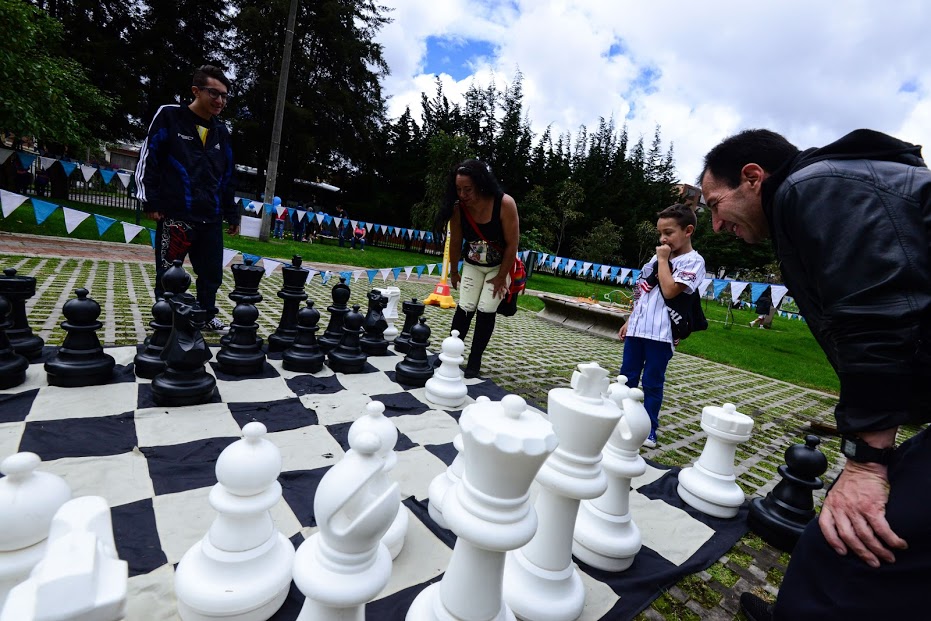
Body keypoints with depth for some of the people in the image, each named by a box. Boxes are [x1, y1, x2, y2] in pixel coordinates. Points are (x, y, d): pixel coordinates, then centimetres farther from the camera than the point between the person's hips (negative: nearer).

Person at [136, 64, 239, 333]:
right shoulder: (169, 116, 0)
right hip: (174, 216, -4)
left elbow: (226, 177, 17)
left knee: (212, 273, 10)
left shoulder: (221, 131, 14)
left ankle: (207, 316, 28)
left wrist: (231, 214, 15)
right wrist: (151, 202, -8)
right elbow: (147, 160, -1)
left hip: (211, 219, 5)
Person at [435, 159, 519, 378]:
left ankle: (475, 360, 7)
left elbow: (512, 244, -23)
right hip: (472, 265, 2)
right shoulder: (458, 208, -22)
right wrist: (453, 272, 3)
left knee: (486, 311, -5)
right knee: (465, 308, 0)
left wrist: (501, 277, -17)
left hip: (500, 266, -2)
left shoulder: (505, 204, -31)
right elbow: (455, 243, -8)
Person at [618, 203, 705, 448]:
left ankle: (649, 429, 16)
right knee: (626, 377, 12)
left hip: (661, 334, -6)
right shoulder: (658, 257, 14)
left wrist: (663, 260, -10)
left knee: (652, 383, 3)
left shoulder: (693, 261, -6)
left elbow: (669, 291, -20)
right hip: (637, 328, 6)